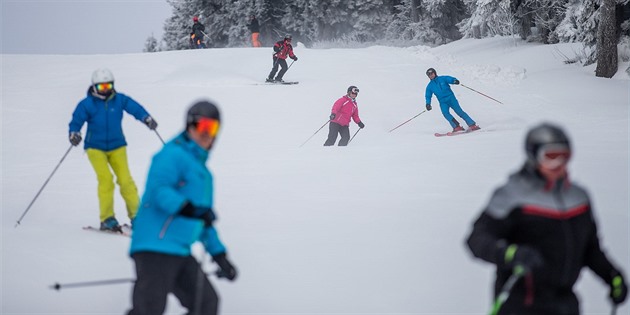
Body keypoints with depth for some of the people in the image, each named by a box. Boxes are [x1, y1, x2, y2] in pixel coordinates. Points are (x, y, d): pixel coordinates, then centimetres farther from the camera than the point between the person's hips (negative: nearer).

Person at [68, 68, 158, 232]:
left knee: (125, 179, -10)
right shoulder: (87, 104, -8)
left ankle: (136, 214, 2)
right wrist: (74, 134, -26)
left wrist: (147, 119, -22)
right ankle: (107, 218, -11)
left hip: (117, 146, 2)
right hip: (95, 147, -2)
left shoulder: (120, 100, -3)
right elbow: (76, 122, -5)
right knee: (105, 178, -19)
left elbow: (135, 108, -3)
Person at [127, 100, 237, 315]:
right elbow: (158, 189, -21)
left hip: (179, 252, 9)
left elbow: (205, 220, 30)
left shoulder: (202, 170, 24)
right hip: (156, 247, -9)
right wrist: (187, 208, -33)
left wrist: (219, 255, 28)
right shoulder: (174, 155, -4)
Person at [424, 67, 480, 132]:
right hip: (443, 102, 2)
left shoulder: (442, 78, 2)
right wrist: (428, 104, -3)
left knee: (459, 111, -10)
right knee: (445, 113, -25)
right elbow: (428, 96, 14)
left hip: (451, 98, -2)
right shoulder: (430, 86, 10)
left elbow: (450, 79, -12)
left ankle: (472, 125, -7)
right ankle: (456, 127, -27)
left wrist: (455, 81, -35)